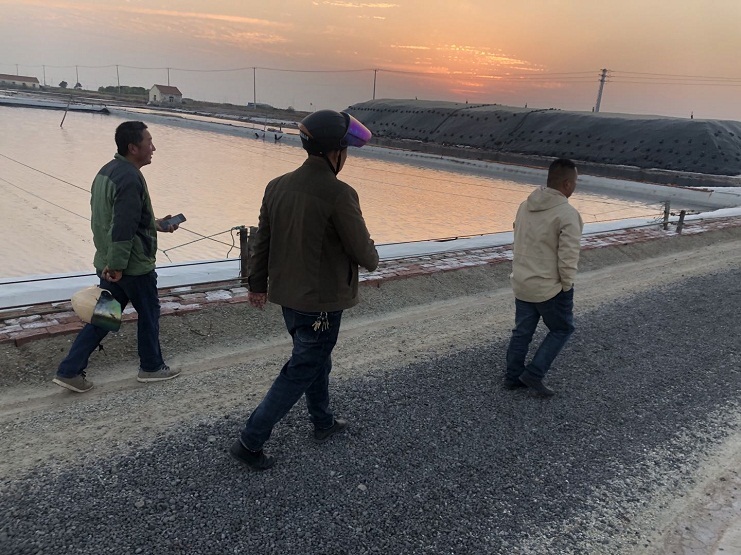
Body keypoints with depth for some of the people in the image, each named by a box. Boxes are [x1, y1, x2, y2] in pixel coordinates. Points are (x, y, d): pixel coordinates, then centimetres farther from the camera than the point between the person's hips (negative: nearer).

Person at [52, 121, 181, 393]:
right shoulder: (130, 179, -22)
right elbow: (123, 228, -26)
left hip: (108, 262, 9)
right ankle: (151, 367, 28)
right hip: (133, 265, -9)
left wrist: (155, 224, 19)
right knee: (149, 313, 11)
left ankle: (69, 371, 17)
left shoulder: (107, 171, 9)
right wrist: (117, 266, -23)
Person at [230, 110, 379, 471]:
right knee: (300, 372, 6)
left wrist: (258, 284, 21)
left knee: (316, 359, 24)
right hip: (321, 302, -8)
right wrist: (372, 259, 9)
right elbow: (362, 251, -15)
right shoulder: (339, 195, -22)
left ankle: (323, 423, 42)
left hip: (287, 295, 8)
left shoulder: (277, 186, 0)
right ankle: (250, 442, 11)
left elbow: (262, 241, 8)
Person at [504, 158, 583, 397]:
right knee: (562, 329, 14)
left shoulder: (525, 205, 3)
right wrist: (567, 287, -7)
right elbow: (568, 257, -21)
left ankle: (513, 377, 27)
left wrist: (524, 271, 17)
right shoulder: (568, 214, -21)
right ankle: (533, 374, 10)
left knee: (522, 331, 18)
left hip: (522, 284, 7)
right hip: (550, 288, -7)